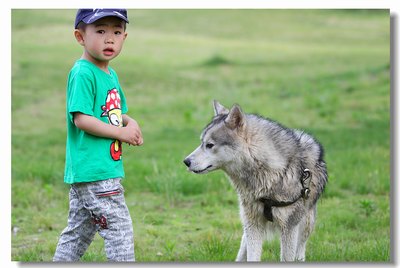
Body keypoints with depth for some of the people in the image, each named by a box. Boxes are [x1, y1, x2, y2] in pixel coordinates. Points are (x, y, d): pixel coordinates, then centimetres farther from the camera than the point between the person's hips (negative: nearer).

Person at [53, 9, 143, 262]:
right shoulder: (82, 74, -15)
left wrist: (130, 122, 3)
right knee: (119, 228, -8)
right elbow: (81, 118, -21)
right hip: (94, 172, -10)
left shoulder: (111, 74, 15)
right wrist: (121, 133, -15)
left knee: (79, 231, 17)